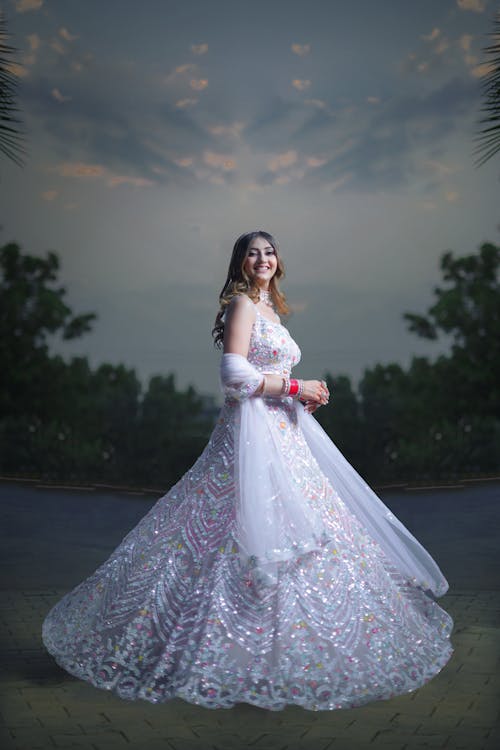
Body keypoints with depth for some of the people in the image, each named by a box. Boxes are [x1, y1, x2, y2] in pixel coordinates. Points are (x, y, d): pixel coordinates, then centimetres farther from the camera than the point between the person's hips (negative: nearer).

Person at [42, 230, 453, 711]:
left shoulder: (269, 308, 21)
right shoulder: (241, 303, -7)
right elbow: (235, 375, -18)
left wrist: (303, 395, 9)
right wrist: (294, 387, -12)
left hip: (281, 430, 10)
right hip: (251, 429, -9)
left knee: (300, 534, 10)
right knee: (257, 534, -10)